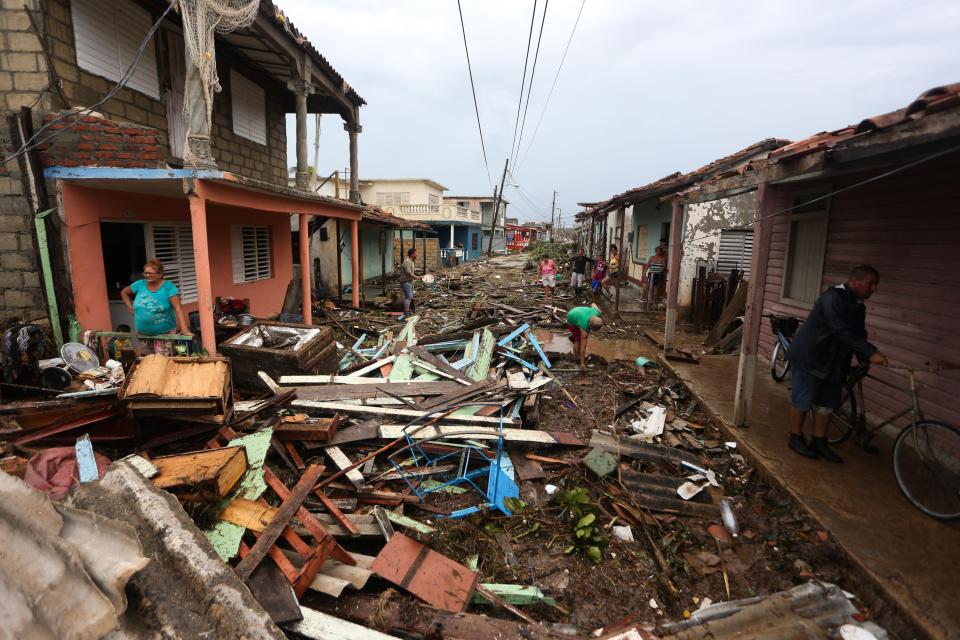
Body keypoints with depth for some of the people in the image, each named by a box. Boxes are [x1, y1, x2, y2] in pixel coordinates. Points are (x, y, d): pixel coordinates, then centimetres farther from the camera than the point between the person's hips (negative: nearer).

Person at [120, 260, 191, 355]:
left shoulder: (168, 287, -14)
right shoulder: (140, 284, -1)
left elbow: (178, 308, -23)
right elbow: (124, 292, 20)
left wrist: (185, 330, -32)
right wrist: (131, 308, 5)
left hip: (164, 333, -5)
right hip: (143, 334, 5)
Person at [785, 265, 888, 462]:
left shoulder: (858, 305, 9)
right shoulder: (833, 297, -21)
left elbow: (858, 334, 11)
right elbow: (842, 331, -29)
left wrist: (865, 358, -3)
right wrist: (870, 353, -32)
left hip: (832, 362, 9)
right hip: (809, 357, -9)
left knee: (827, 402, 13)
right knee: (803, 400, 1)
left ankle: (819, 442, 24)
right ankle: (795, 438, 17)